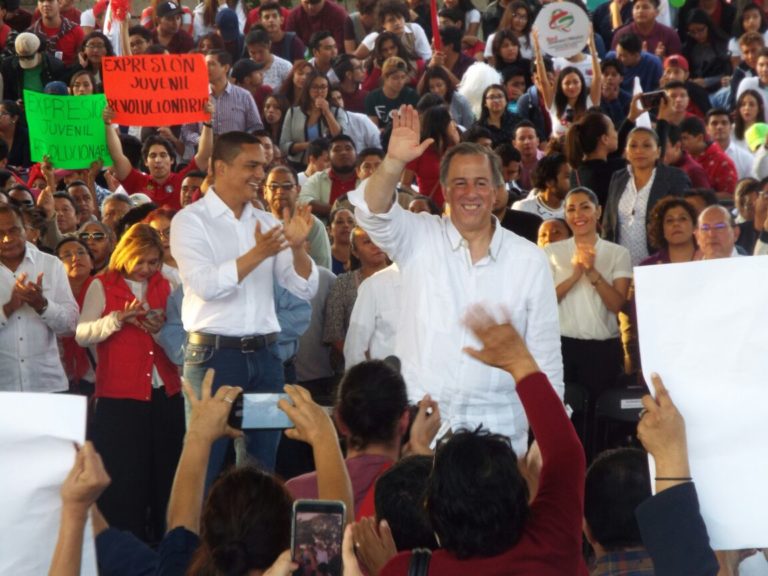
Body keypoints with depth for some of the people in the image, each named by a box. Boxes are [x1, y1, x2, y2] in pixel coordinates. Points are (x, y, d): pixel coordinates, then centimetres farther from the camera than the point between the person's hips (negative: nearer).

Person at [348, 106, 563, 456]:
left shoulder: (529, 260, 5)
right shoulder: (419, 240, 4)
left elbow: (545, 355, 8)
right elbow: (372, 213, -15)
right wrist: (394, 163, -32)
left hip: (497, 427, 1)